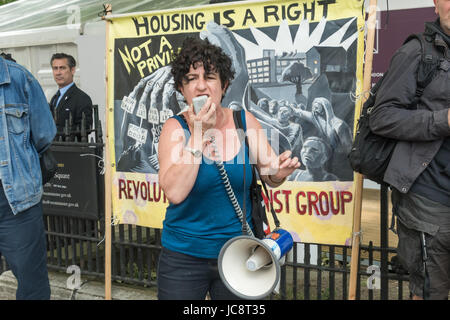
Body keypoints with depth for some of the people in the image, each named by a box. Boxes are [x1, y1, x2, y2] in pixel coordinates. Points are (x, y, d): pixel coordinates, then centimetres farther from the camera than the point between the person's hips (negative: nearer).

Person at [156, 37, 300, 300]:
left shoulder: (245, 121, -4)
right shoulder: (175, 128, -9)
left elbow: (269, 176, 3)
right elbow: (174, 192, -22)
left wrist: (279, 172, -20)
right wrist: (198, 134, -23)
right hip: (184, 256, -2)